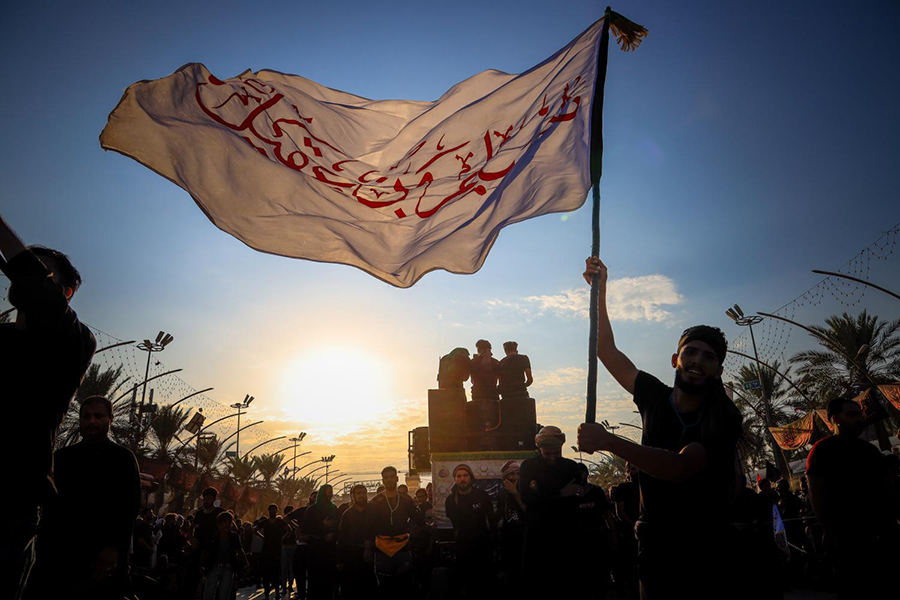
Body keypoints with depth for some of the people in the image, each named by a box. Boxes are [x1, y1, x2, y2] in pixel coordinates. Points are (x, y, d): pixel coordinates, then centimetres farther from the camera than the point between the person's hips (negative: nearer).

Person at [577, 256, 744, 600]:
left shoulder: (724, 419, -14)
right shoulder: (656, 397, -1)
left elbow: (679, 468, -29)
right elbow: (606, 349, 5)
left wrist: (607, 441, -30)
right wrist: (600, 288, -1)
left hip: (707, 562, -2)